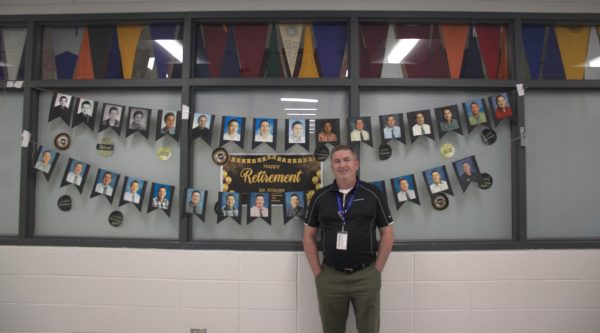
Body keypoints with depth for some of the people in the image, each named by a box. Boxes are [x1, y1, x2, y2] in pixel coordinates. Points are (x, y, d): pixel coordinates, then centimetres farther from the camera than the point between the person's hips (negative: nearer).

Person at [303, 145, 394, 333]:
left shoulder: (373, 194, -1)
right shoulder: (320, 197, 3)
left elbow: (387, 234, 2)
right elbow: (309, 236, 6)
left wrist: (377, 270, -3)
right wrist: (317, 272, 0)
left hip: (366, 275, -1)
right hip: (329, 277, 1)